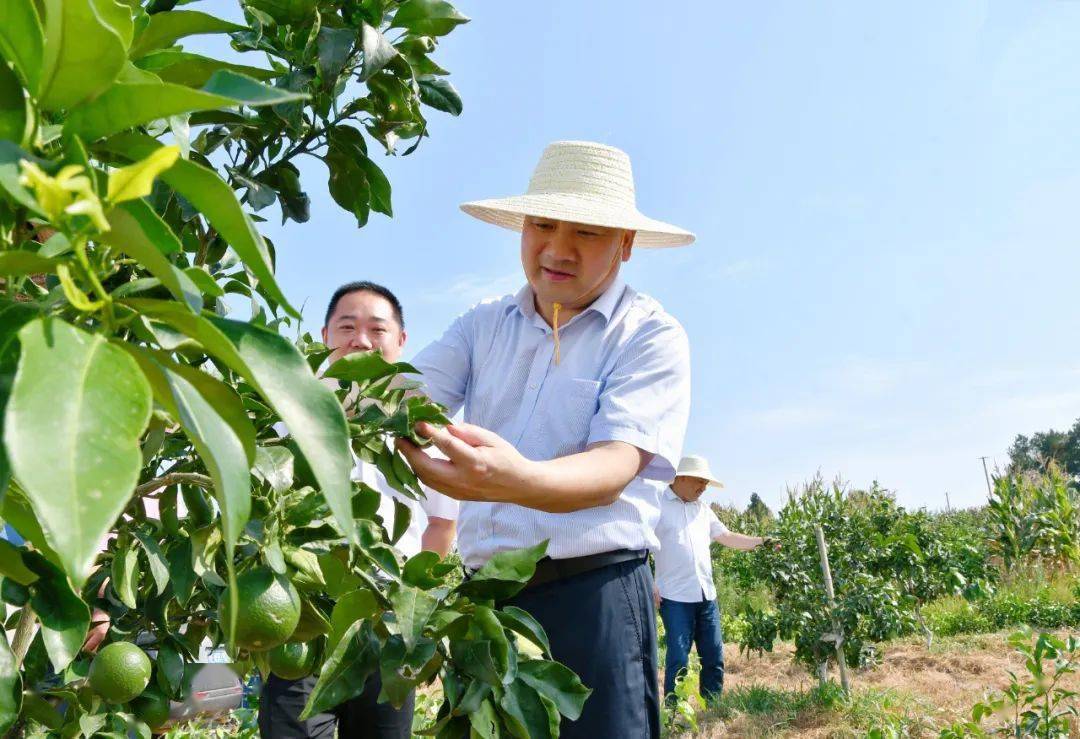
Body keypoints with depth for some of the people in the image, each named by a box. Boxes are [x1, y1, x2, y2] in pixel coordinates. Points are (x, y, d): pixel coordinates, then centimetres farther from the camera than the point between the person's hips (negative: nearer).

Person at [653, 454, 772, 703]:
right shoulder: (657, 505, -7)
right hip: (675, 597, -7)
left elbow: (727, 537, 18)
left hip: (706, 596, 7)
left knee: (714, 657, 10)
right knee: (678, 659, -4)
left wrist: (762, 541, 8)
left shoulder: (703, 509, 15)